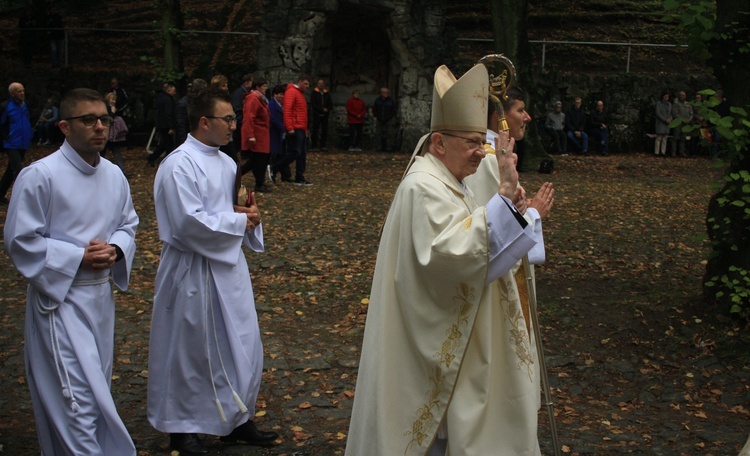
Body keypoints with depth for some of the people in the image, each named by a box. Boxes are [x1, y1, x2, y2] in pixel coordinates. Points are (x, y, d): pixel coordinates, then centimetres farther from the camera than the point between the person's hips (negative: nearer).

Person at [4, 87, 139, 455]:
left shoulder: (114, 175, 5)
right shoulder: (39, 176, -15)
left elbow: (128, 224, 15)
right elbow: (21, 241, -13)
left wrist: (115, 249, -8)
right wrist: (79, 257, -19)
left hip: (101, 295, 7)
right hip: (59, 297, -7)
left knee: (96, 389, 19)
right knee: (77, 399, -8)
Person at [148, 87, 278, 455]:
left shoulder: (226, 163, 10)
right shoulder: (180, 165, -17)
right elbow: (190, 222, -25)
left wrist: (248, 214, -3)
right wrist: (237, 220, -15)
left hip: (228, 267, 8)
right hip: (193, 272, -8)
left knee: (240, 346, 14)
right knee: (189, 352, 7)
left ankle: (237, 419, 31)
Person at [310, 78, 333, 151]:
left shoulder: (327, 93, 14)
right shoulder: (314, 93, 3)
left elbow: (330, 104, 13)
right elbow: (313, 104, -5)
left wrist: (327, 109, -9)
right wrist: (322, 109, -12)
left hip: (325, 115, 4)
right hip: (317, 115, -4)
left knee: (324, 131, 2)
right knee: (315, 131, -3)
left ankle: (322, 145, 7)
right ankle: (314, 146, 0)